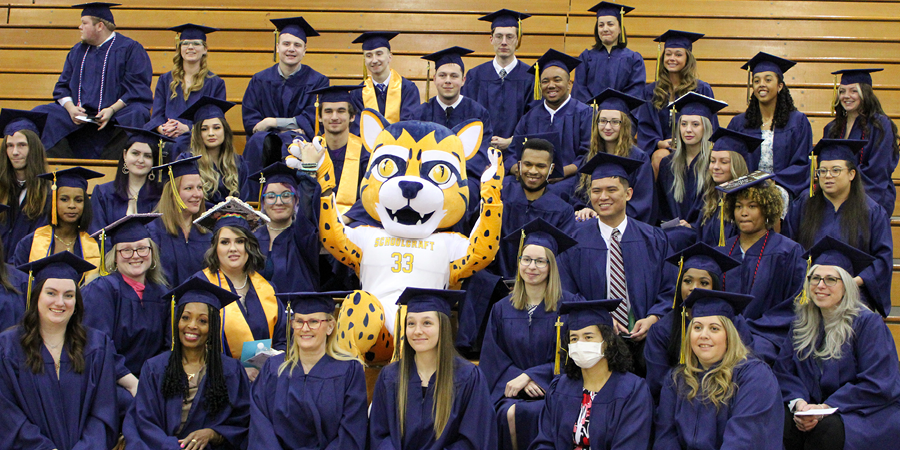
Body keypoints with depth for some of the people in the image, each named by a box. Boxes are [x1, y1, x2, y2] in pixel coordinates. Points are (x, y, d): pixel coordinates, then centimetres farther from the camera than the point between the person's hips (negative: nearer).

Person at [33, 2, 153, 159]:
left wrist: (112, 109, -21)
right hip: (80, 114, 5)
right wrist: (70, 107, -6)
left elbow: (137, 89, -6)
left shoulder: (130, 49, 2)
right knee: (41, 115, -17)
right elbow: (62, 86, 17)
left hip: (118, 114, -5)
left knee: (135, 116, -38)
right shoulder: (77, 51, 20)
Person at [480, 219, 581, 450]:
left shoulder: (570, 305, 4)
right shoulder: (502, 309, 14)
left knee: (523, 414, -33)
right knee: (507, 414, -31)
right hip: (512, 391, 3)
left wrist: (528, 376, -12)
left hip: (553, 391, -2)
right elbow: (493, 360, 9)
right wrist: (518, 379, -10)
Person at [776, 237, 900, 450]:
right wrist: (798, 402, -18)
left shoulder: (868, 323, -9)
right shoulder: (801, 322, 8)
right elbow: (784, 370, 3)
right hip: (814, 407, 4)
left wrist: (825, 408, -21)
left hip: (867, 415, -4)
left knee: (827, 428, -35)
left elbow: (877, 385, -14)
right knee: (780, 420, -27)